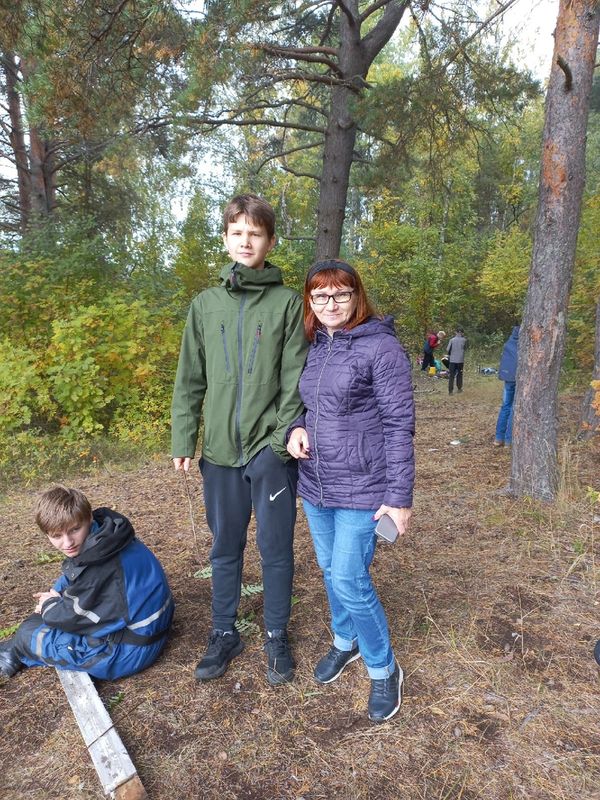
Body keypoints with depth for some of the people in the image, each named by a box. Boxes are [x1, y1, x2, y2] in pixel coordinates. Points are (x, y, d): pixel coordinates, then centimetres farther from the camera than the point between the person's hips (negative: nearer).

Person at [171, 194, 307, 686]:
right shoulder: (205, 304, 8)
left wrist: (285, 435, -14)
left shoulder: (288, 303, -1)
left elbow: (294, 378, -5)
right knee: (225, 549, 16)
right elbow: (191, 380, 8)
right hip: (221, 450, 3)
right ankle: (225, 634, 34)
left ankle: (277, 637, 30)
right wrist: (183, 440, 3)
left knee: (276, 549, 9)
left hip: (271, 450, -3)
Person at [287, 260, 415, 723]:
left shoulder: (381, 346, -13)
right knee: (330, 570, 19)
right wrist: (296, 428, -6)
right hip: (315, 485, 7)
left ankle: (384, 670, 23)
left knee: (349, 581, -3)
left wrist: (400, 495, -15)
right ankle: (346, 641, 45)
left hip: (361, 490, -6)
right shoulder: (314, 347, 7)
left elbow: (399, 424, -14)